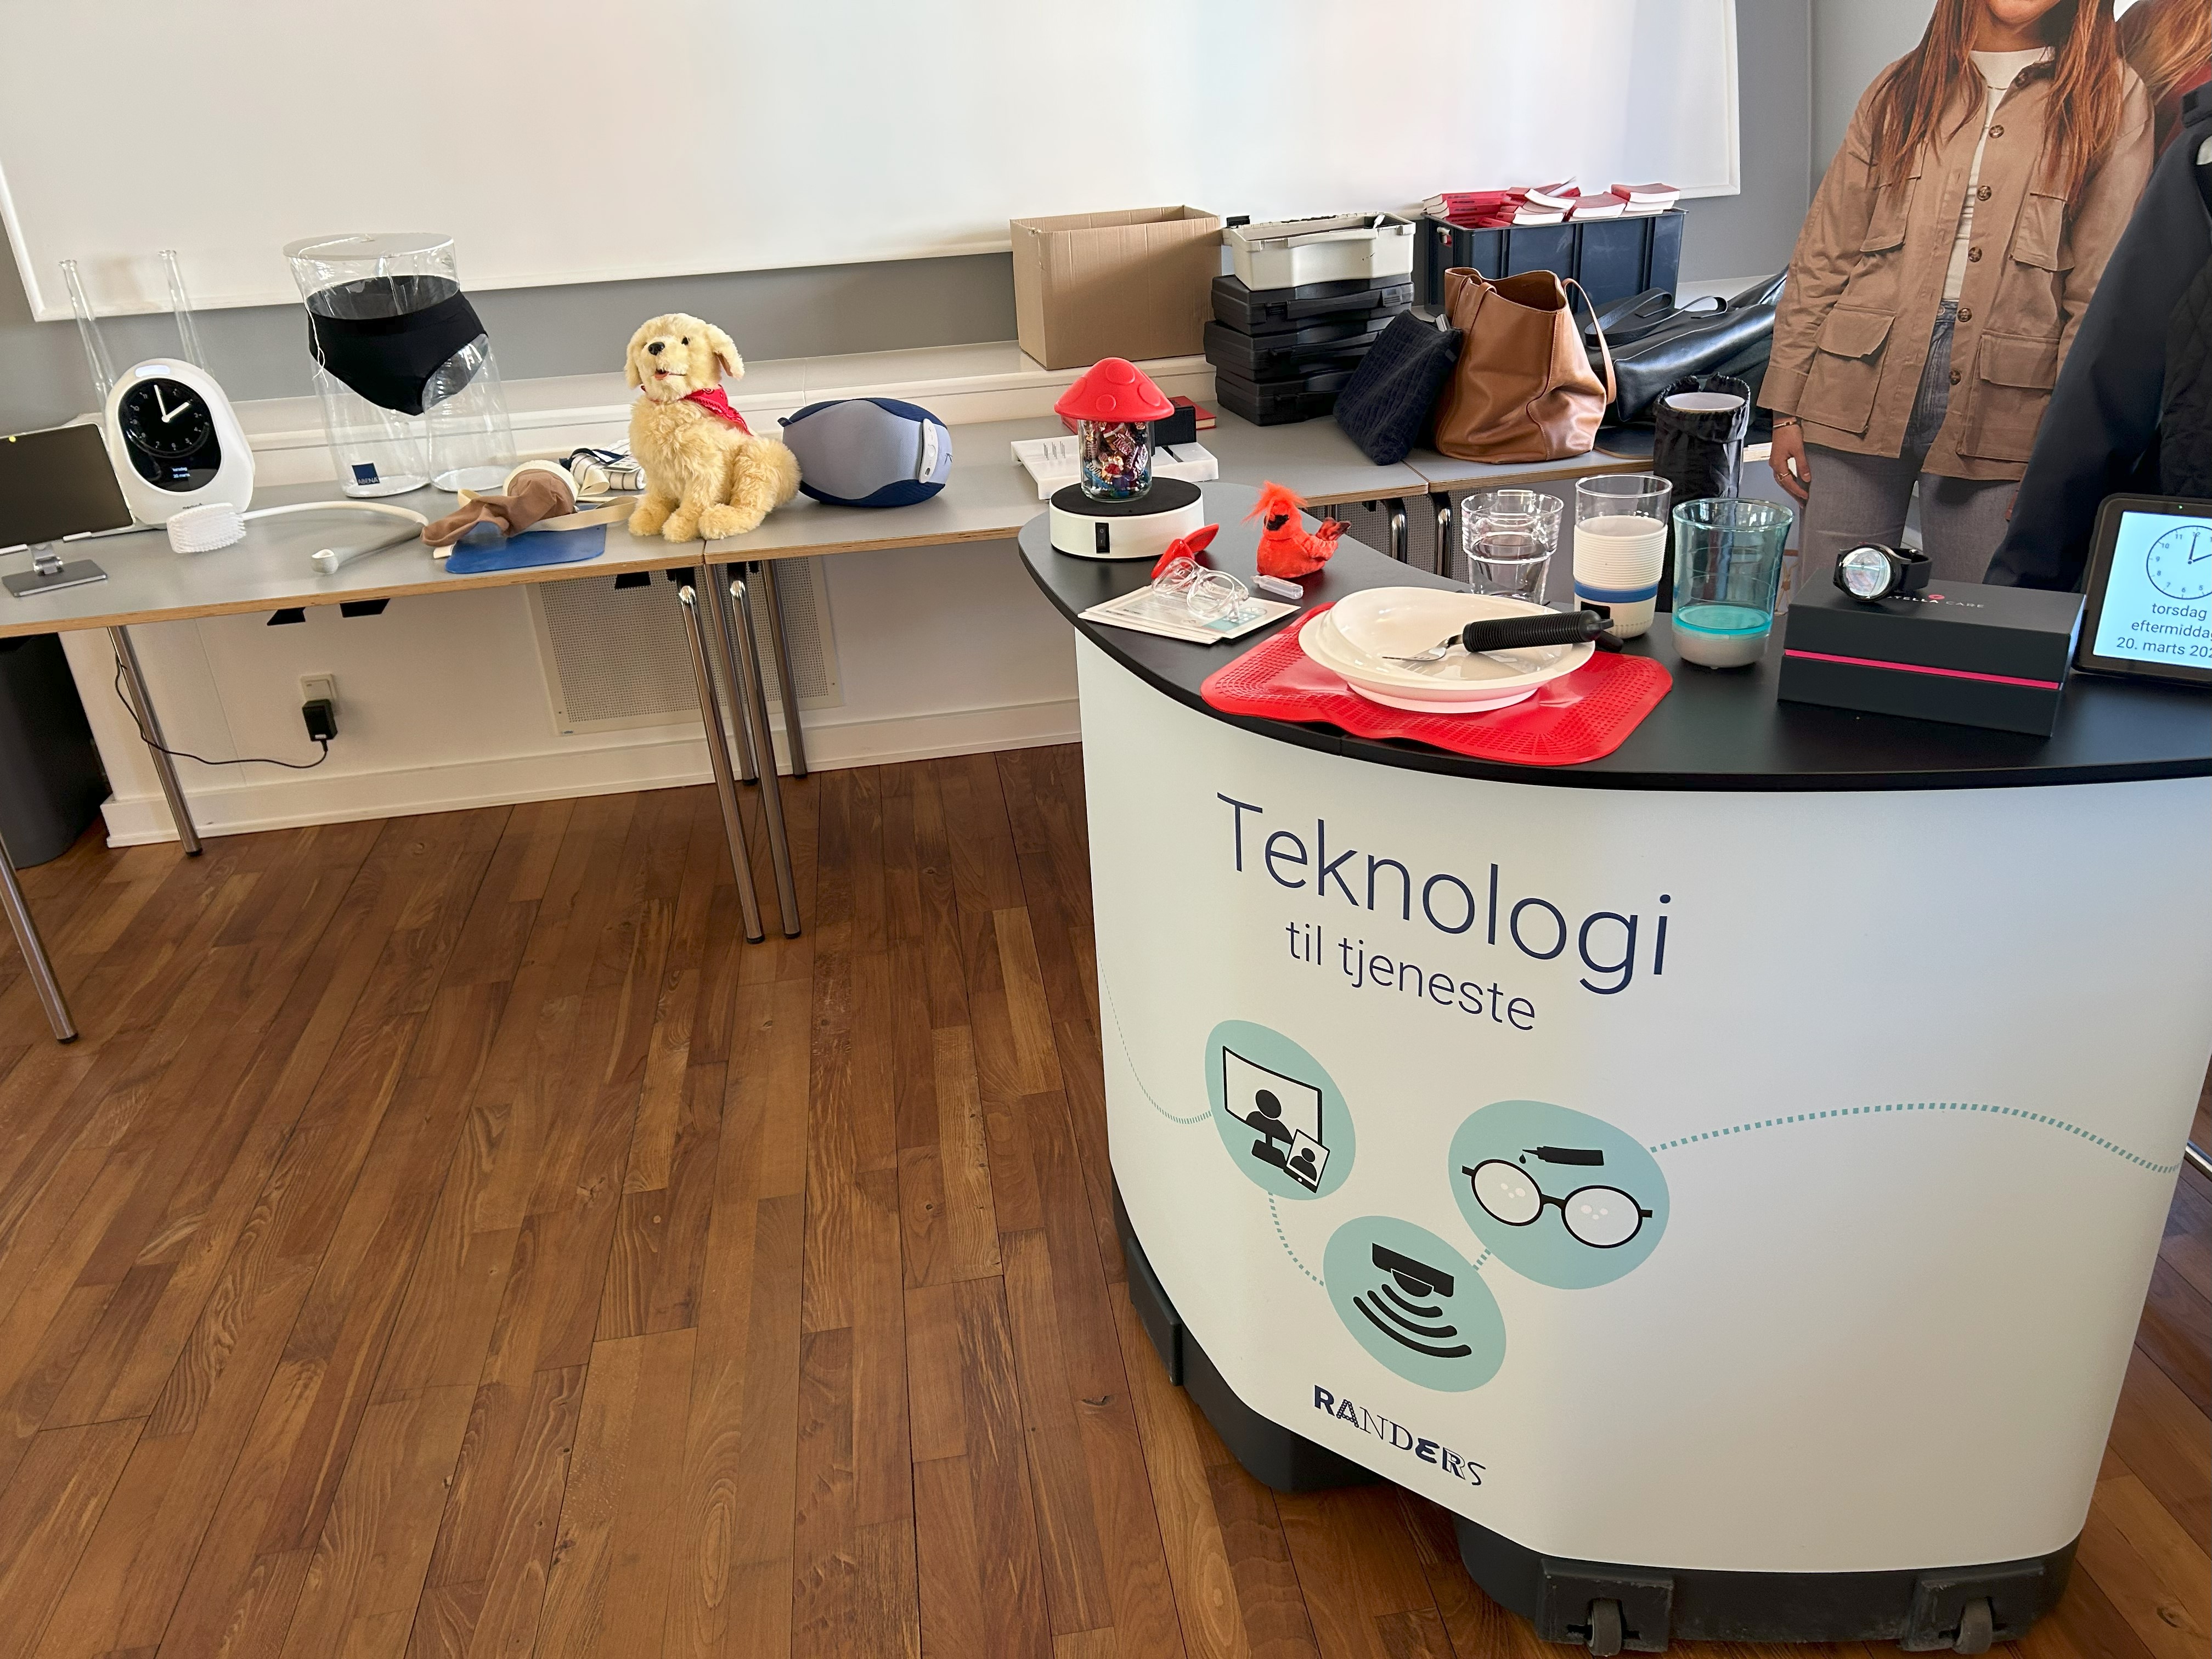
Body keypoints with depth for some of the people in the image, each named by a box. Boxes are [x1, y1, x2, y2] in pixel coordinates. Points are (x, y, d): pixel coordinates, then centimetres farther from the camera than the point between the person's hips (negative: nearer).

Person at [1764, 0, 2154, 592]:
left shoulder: (2111, 98, 7)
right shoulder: (1902, 87, 13)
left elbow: (2102, 293, 1)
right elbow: (1823, 257, 9)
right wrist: (1788, 408, 2)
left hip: (1997, 421, -1)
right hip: (1860, 398, 1)